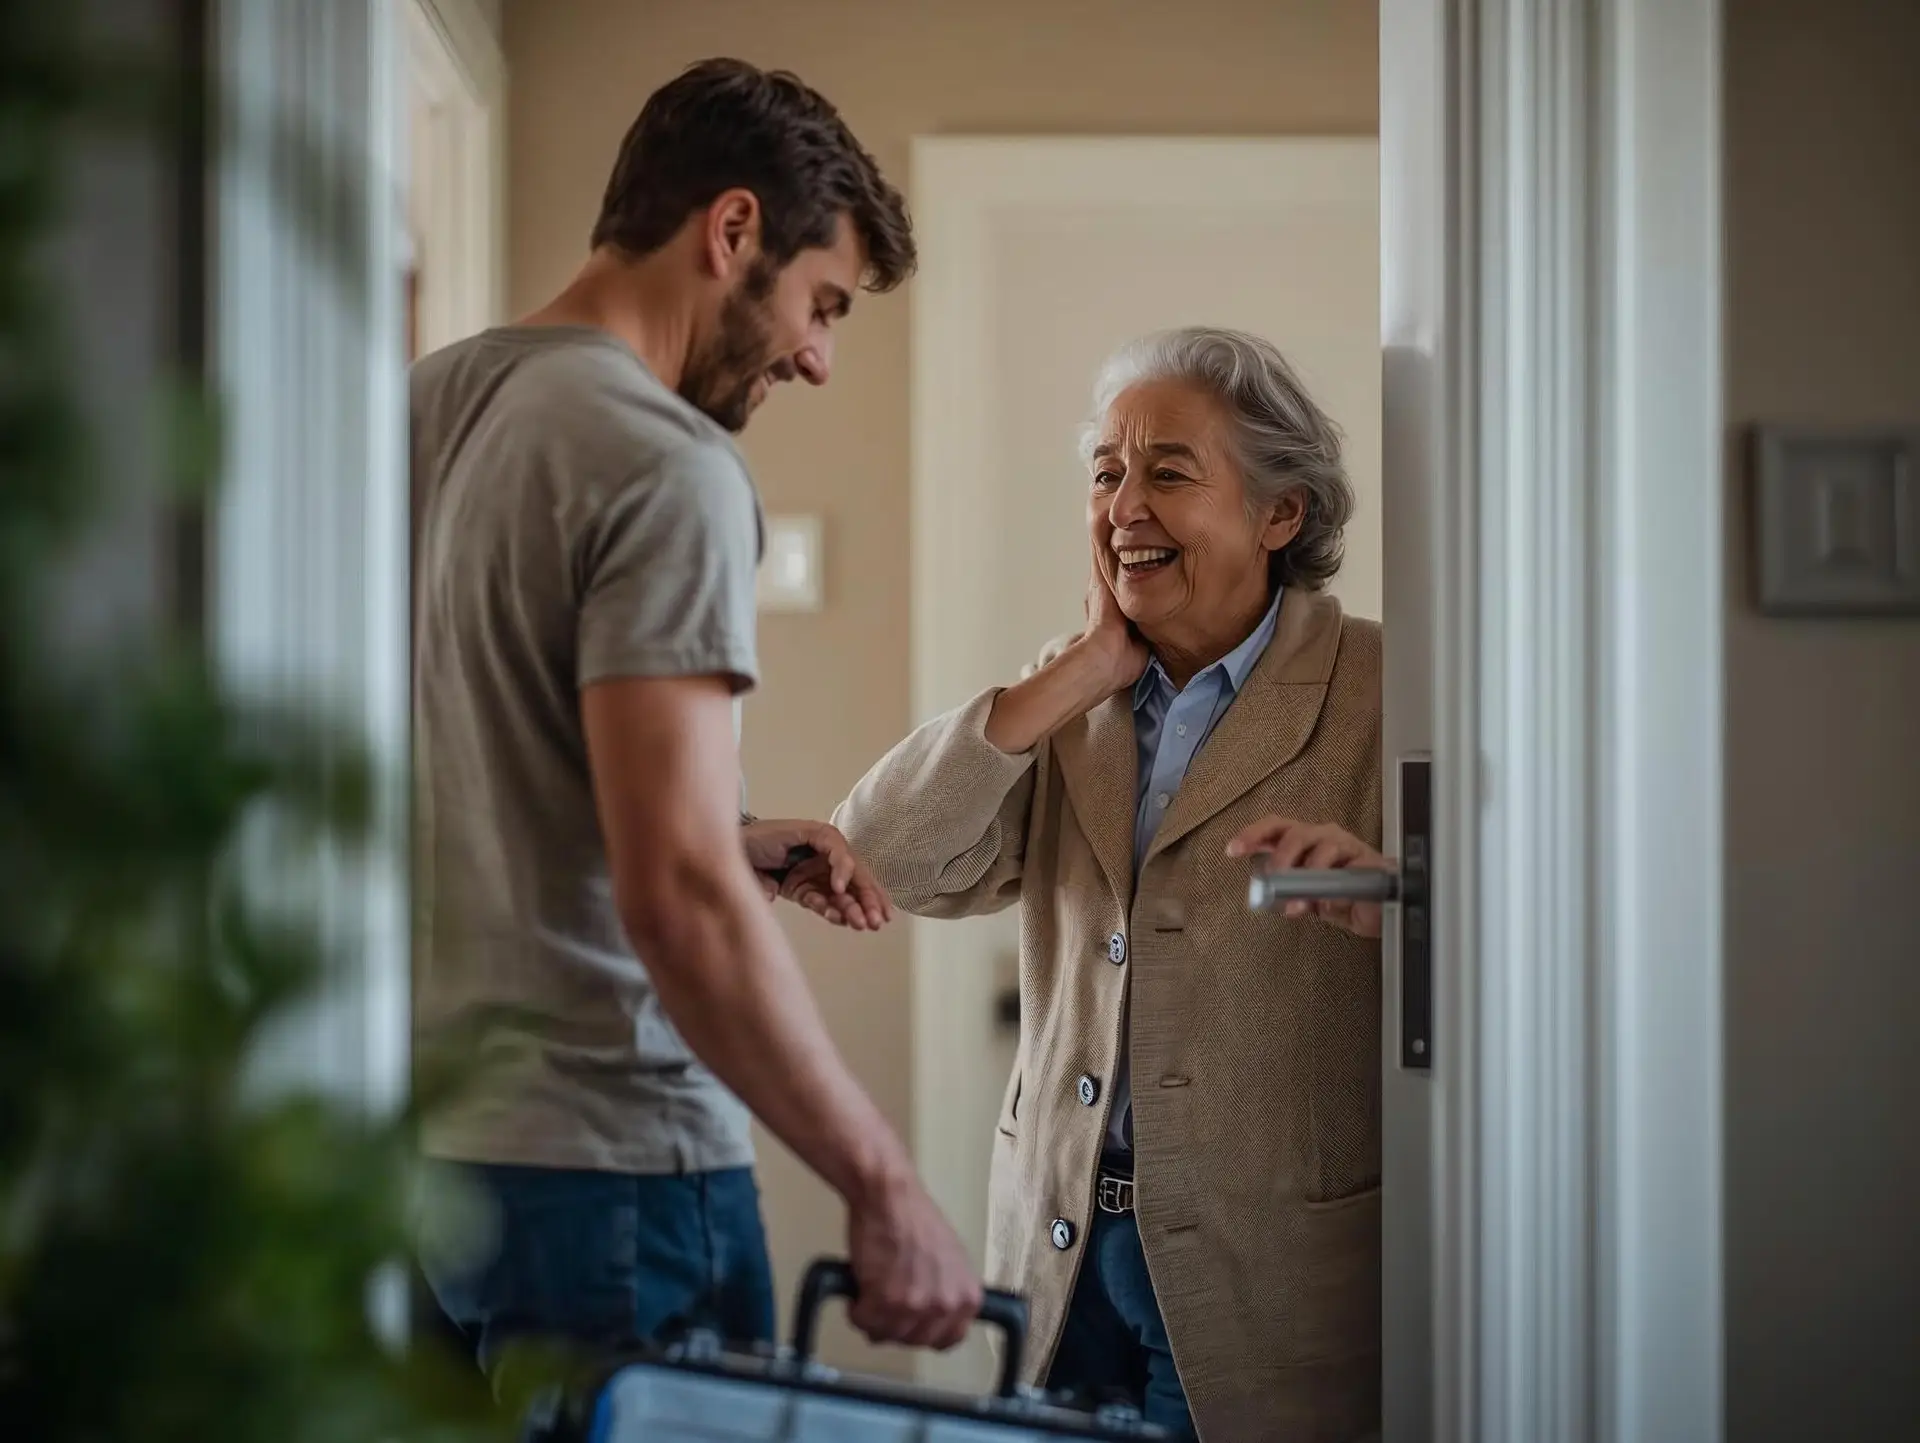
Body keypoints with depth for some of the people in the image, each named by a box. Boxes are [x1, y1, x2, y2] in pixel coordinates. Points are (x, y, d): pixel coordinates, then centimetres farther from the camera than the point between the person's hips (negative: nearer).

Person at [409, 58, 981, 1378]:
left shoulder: (431, 400, 10)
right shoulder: (668, 468, -16)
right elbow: (678, 901, -24)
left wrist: (734, 842, 18)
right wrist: (885, 1185, -19)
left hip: (428, 1133, 9)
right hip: (604, 1166, -8)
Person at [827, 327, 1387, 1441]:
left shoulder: (1383, 694, -7)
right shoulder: (1070, 701, 8)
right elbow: (884, 858, -6)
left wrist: (1383, 885, -38)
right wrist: (1086, 671, -8)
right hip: (1063, 1241, 5)